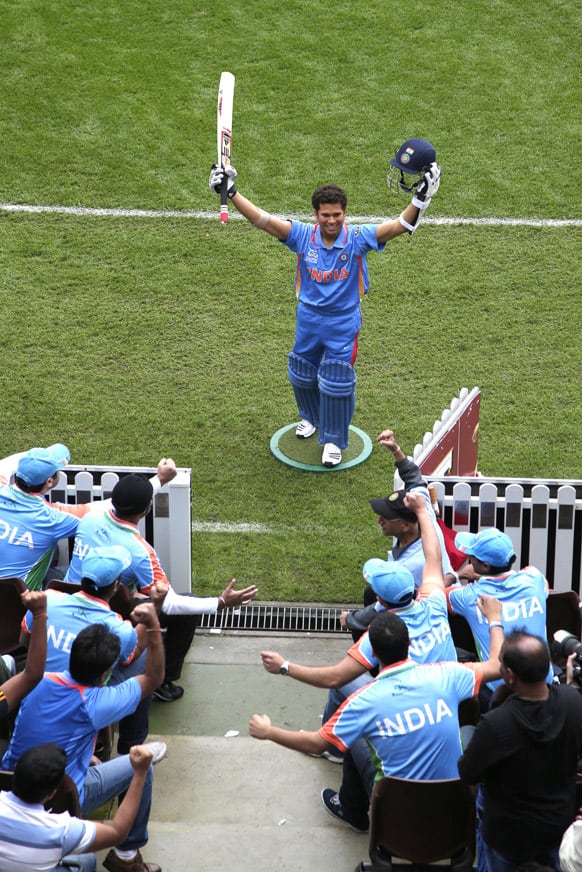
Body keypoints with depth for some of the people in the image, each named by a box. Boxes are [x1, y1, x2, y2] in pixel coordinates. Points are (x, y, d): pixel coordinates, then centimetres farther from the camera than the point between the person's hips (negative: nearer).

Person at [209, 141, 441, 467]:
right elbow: (264, 220, -18)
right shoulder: (303, 235, -12)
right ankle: (311, 417, 51)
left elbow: (399, 226, -25)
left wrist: (420, 198, -41)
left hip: (344, 323, -3)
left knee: (337, 383, 0)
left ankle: (334, 440, 19)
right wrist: (231, 193, -27)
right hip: (309, 319, 3)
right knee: (302, 375, 21)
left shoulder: (357, 238, -16)